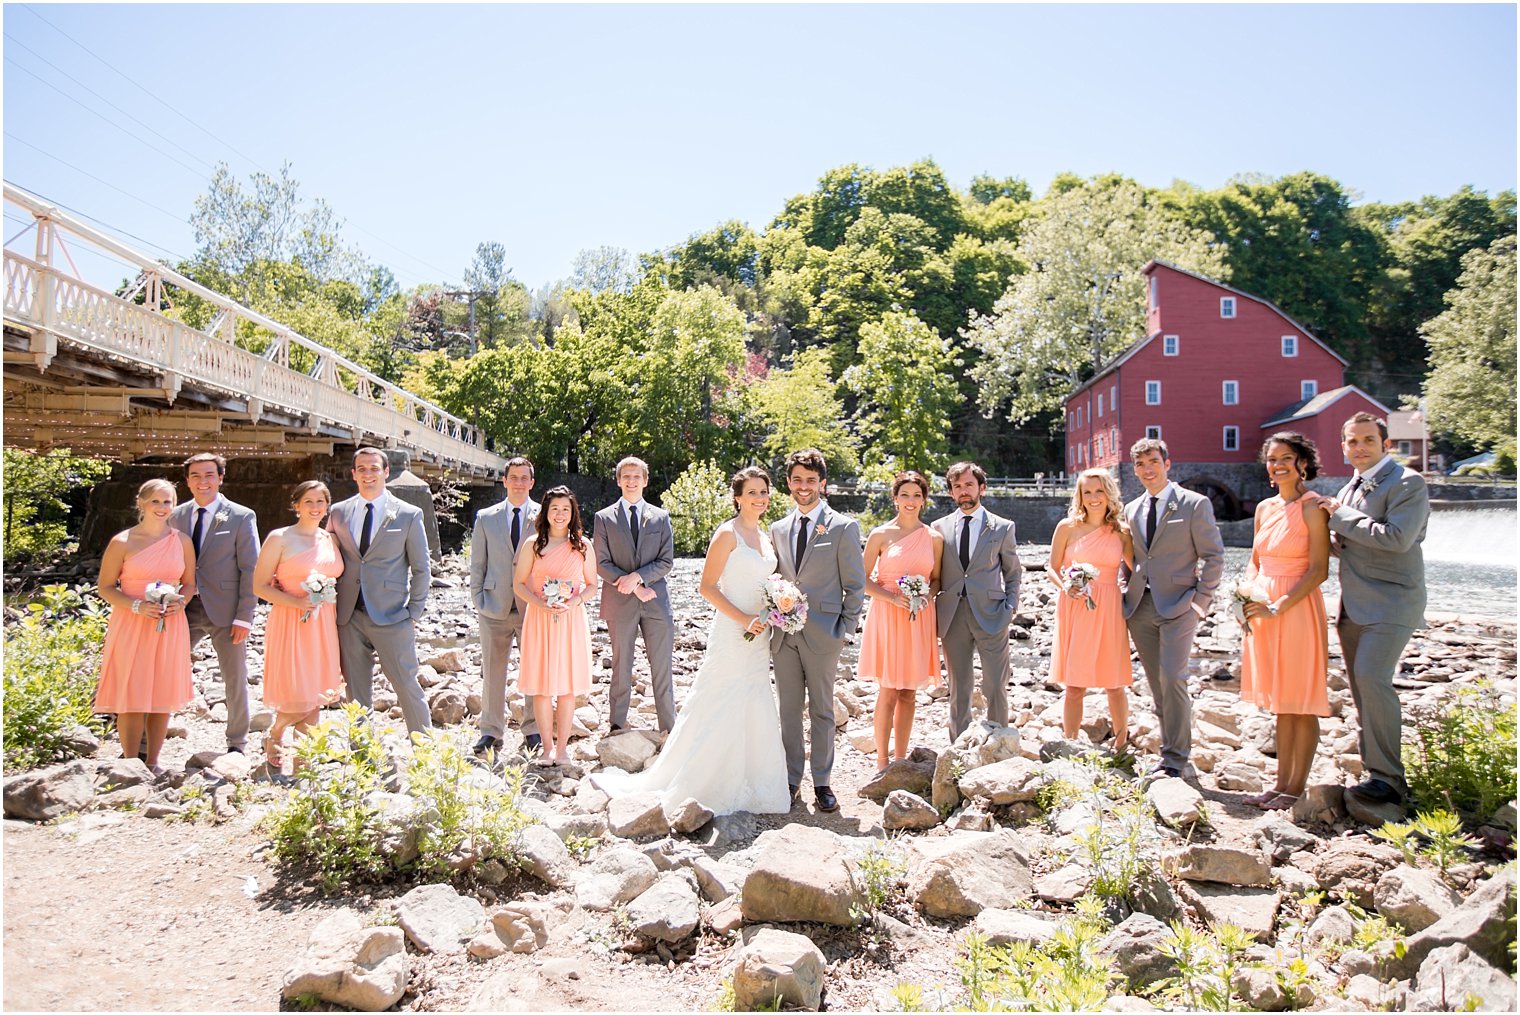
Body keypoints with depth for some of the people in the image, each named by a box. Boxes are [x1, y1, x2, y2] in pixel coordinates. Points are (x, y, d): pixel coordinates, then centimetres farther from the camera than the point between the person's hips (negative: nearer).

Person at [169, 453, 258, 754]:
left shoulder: (241, 517, -4)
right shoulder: (176, 516, 9)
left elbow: (250, 570, -5)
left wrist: (244, 617, -10)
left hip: (225, 611, -3)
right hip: (185, 609, 3)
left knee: (235, 680, 6)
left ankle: (236, 745, 20)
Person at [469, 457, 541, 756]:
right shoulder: (485, 518, 10)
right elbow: (477, 563, 11)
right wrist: (478, 600, 3)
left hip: (533, 607, -1)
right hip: (495, 608, 1)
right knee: (492, 673, 6)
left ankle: (533, 731, 17)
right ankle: (491, 732, 18)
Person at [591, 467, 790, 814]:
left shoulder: (765, 536, 12)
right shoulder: (728, 533, -11)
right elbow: (708, 586, -14)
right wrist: (745, 619, -19)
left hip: (758, 638, 8)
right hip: (730, 633, -8)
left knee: (754, 713, 12)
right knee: (719, 710, -2)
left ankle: (746, 786, 25)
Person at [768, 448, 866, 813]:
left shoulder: (843, 527, -3)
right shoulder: (778, 529, 11)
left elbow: (855, 585, -2)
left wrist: (844, 629, -7)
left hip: (822, 634, -4)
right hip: (784, 633, 4)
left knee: (821, 710, 6)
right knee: (788, 709, 10)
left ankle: (822, 782, 17)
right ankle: (791, 779, 21)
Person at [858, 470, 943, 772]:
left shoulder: (934, 538, 6)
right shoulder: (880, 535, -1)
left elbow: (936, 579, 14)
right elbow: (862, 580, -2)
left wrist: (927, 594, -7)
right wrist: (893, 597, -15)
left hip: (919, 619, 3)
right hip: (887, 618, -3)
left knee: (908, 692, 9)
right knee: (888, 692, -3)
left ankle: (900, 758, 20)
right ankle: (882, 762, 6)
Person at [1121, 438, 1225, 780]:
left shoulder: (1194, 504, -2)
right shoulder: (1131, 510, 14)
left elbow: (1213, 556, -2)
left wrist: (1201, 600, -8)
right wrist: (1125, 589, 7)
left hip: (1178, 606, -5)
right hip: (1140, 607, 5)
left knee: (1172, 679, -14)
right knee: (1157, 685, 8)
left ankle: (1176, 760, -5)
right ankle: (1172, 754, 17)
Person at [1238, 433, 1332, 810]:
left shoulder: (1312, 507, -9)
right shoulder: (1265, 508, 12)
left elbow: (1319, 569, -14)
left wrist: (1278, 606, -18)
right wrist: (1246, 598, 1)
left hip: (1296, 609, -7)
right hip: (1264, 610, 7)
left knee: (1302, 704, 2)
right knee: (1281, 703, 13)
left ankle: (1296, 788, 10)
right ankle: (1281, 782, 21)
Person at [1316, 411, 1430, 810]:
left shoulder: (1407, 483, -9)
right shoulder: (1348, 491, 16)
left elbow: (1396, 538, -22)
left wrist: (1341, 515, -13)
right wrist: (1326, 532, 5)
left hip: (1390, 602, -8)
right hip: (1354, 606, 9)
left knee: (1372, 678, -20)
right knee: (1361, 687, 10)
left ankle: (1387, 777, -11)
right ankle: (1377, 772, 21)